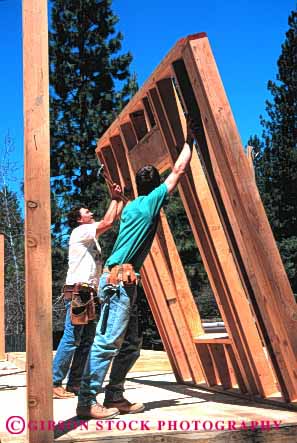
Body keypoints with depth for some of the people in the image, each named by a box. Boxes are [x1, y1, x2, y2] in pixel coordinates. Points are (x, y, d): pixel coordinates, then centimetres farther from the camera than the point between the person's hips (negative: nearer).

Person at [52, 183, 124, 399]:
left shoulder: (91, 235, 22)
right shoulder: (80, 231, -4)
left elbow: (112, 220, 25)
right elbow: (108, 222, -14)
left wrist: (121, 200, 19)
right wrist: (115, 198, -1)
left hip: (89, 294, 10)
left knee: (87, 341, 7)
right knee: (71, 339, -11)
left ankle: (75, 384, 11)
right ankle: (54, 383, -8)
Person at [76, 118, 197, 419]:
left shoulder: (132, 206, 19)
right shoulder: (151, 201, -2)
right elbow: (178, 170, 3)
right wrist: (189, 141, 16)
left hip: (123, 281, 9)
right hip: (119, 279, -9)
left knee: (131, 344, 12)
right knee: (108, 341, -11)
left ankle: (114, 397, 16)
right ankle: (87, 401, -9)